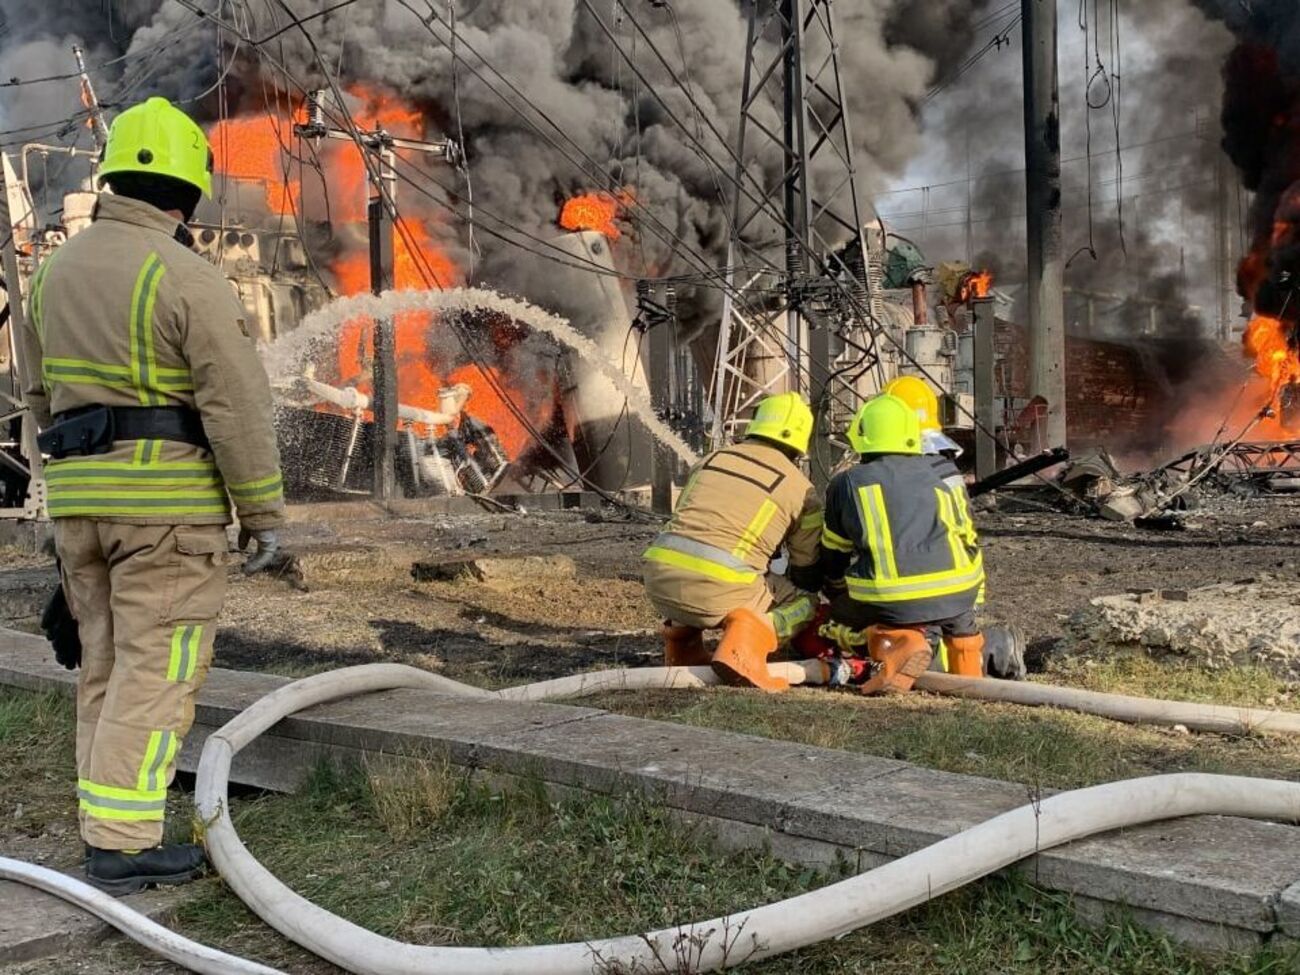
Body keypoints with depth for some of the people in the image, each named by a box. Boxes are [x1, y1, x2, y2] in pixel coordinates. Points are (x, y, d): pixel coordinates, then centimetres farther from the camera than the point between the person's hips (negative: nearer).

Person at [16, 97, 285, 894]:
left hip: (81, 497, 7)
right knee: (158, 670, -3)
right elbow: (240, 409, -15)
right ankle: (121, 844, -2)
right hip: (169, 499, -7)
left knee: (111, 663, 14)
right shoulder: (191, 279, -13)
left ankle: (112, 823, 18)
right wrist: (266, 514, -9)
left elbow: (43, 392, 18)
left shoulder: (59, 269, 10)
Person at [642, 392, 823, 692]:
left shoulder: (712, 459, 23)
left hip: (658, 580, 6)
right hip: (716, 590, -6)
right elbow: (808, 574, 18)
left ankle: (682, 645, 24)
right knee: (804, 601, 16)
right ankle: (743, 647, -9)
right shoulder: (801, 489, 10)